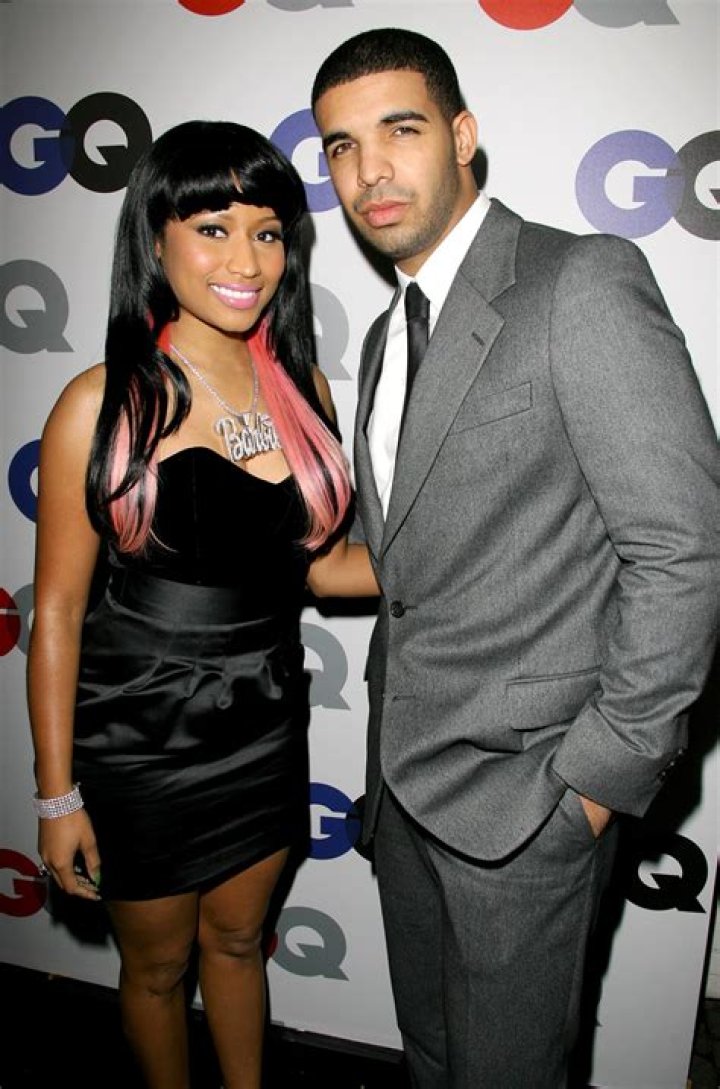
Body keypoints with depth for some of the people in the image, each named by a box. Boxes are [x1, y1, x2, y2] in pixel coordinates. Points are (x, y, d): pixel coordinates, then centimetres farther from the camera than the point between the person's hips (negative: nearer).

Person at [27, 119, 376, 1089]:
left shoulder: (301, 384, -3)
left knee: (237, 938, 28)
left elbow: (316, 560, 4)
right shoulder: (104, 403, -17)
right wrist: (57, 794, -7)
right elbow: (58, 610, -12)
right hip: (138, 737, -3)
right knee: (158, 966, 22)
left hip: (267, 726, 4)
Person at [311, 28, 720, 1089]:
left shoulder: (583, 282, -14)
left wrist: (601, 774, -15)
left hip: (522, 788, -7)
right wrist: (394, 741, 12)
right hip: (406, 777, 7)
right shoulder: (391, 335, 12)